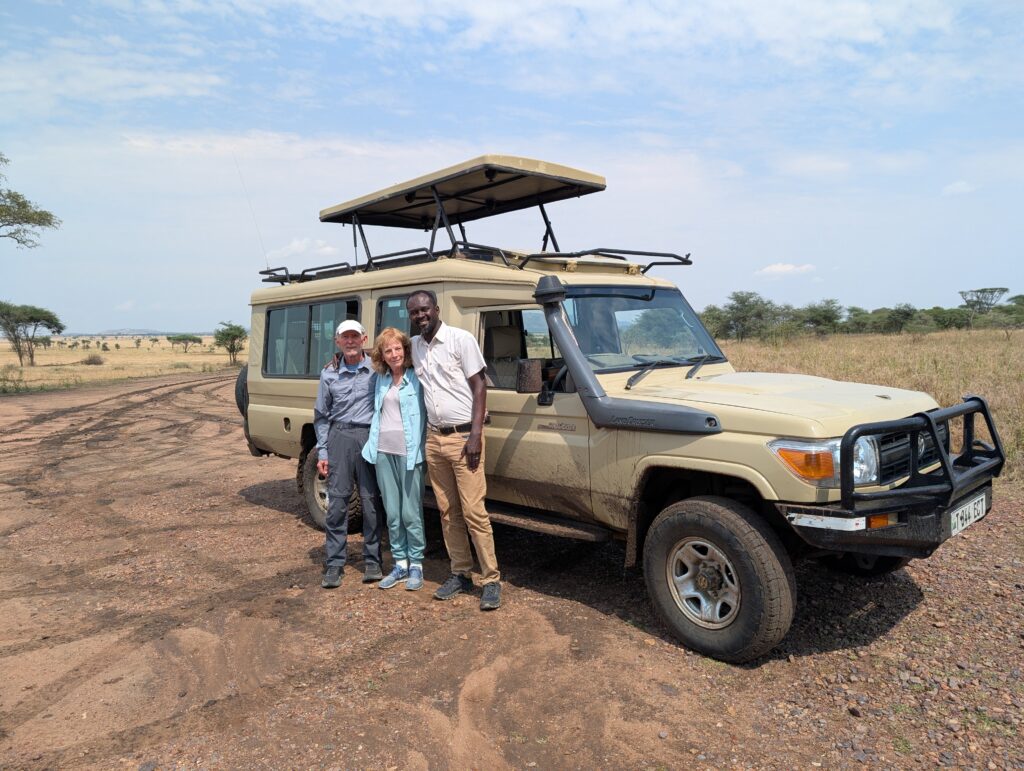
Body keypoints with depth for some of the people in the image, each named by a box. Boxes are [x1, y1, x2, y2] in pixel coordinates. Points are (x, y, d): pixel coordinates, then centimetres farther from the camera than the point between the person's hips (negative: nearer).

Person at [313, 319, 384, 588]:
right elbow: (321, 416, 11)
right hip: (340, 437, 2)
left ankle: (372, 561, 16)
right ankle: (335, 564, 10)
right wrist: (322, 452, 5)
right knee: (337, 501, 2)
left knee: (371, 500, 5)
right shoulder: (329, 374, 8)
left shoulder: (377, 369, 0)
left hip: (370, 437, -1)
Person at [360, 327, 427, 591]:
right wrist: (372, 445, 8)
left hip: (408, 452, -5)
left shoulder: (416, 379, -5)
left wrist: (417, 449, -19)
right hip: (383, 451, 5)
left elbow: (424, 415, -10)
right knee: (392, 513, 11)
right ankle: (400, 563, 22)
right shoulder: (381, 379, 13)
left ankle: (416, 565, 15)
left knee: (411, 513, 1)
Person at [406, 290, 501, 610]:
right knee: (448, 512, 9)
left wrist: (475, 435, -15)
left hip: (462, 437, -6)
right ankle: (461, 574, 20)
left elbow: (479, 387, -8)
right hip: (434, 439, 6)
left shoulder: (461, 339, -6)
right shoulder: (414, 346, 11)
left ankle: (492, 580, 2)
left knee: (473, 512, -6)